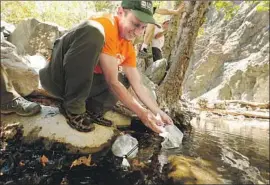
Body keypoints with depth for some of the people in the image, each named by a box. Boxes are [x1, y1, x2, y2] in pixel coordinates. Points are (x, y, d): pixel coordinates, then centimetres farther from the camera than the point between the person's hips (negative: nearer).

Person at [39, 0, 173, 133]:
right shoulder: (105, 26, -22)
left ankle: (87, 107, -6)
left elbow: (138, 85, 4)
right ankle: (73, 107, -20)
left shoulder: (128, 49, 4)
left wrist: (158, 112, -5)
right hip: (57, 77, -8)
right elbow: (112, 82, -24)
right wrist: (141, 113, -19)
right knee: (93, 33, -29)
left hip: (82, 83, 8)